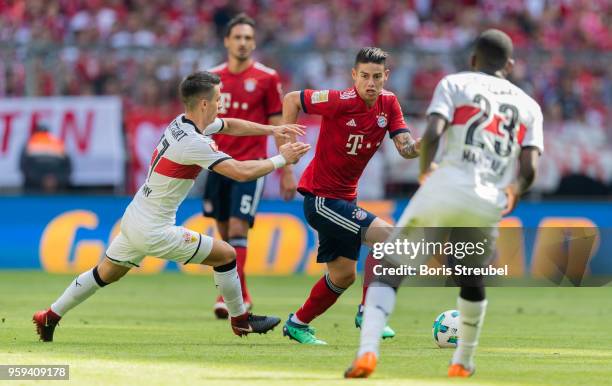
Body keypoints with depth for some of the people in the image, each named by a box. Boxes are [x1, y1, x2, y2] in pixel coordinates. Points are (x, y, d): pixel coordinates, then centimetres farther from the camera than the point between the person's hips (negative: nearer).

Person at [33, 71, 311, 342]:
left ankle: (50, 317, 27)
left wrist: (272, 129, 17)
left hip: (133, 220, 9)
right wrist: (281, 159, -14)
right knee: (226, 255, 2)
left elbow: (230, 125, 22)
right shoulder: (194, 143, -24)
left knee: (104, 275, 23)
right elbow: (242, 172, -26)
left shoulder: (182, 123, 4)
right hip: (154, 233, -9)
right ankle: (240, 320, 17)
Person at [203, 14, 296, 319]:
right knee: (225, 234, 8)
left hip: (250, 166, -4)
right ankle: (241, 296, 22)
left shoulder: (267, 78, -3)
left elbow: (279, 127, -1)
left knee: (237, 230, -15)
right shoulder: (212, 78, 8)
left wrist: (287, 171, -3)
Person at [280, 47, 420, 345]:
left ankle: (297, 324, 30)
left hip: (344, 198, 8)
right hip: (321, 197, -8)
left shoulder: (388, 103, -1)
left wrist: (417, 146, -29)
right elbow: (292, 99, -10)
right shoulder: (340, 101, -20)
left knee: (343, 275, 15)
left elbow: (405, 148, -7)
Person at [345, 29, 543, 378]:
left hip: (443, 191, -3)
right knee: (472, 281, 30)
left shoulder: (456, 84, 11)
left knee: (389, 270, 2)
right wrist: (512, 195, 25)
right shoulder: (528, 106, 19)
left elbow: (433, 133, -6)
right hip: (488, 205, 3)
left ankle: (368, 351, -18)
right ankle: (463, 363, 36)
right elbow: (529, 169, 6)